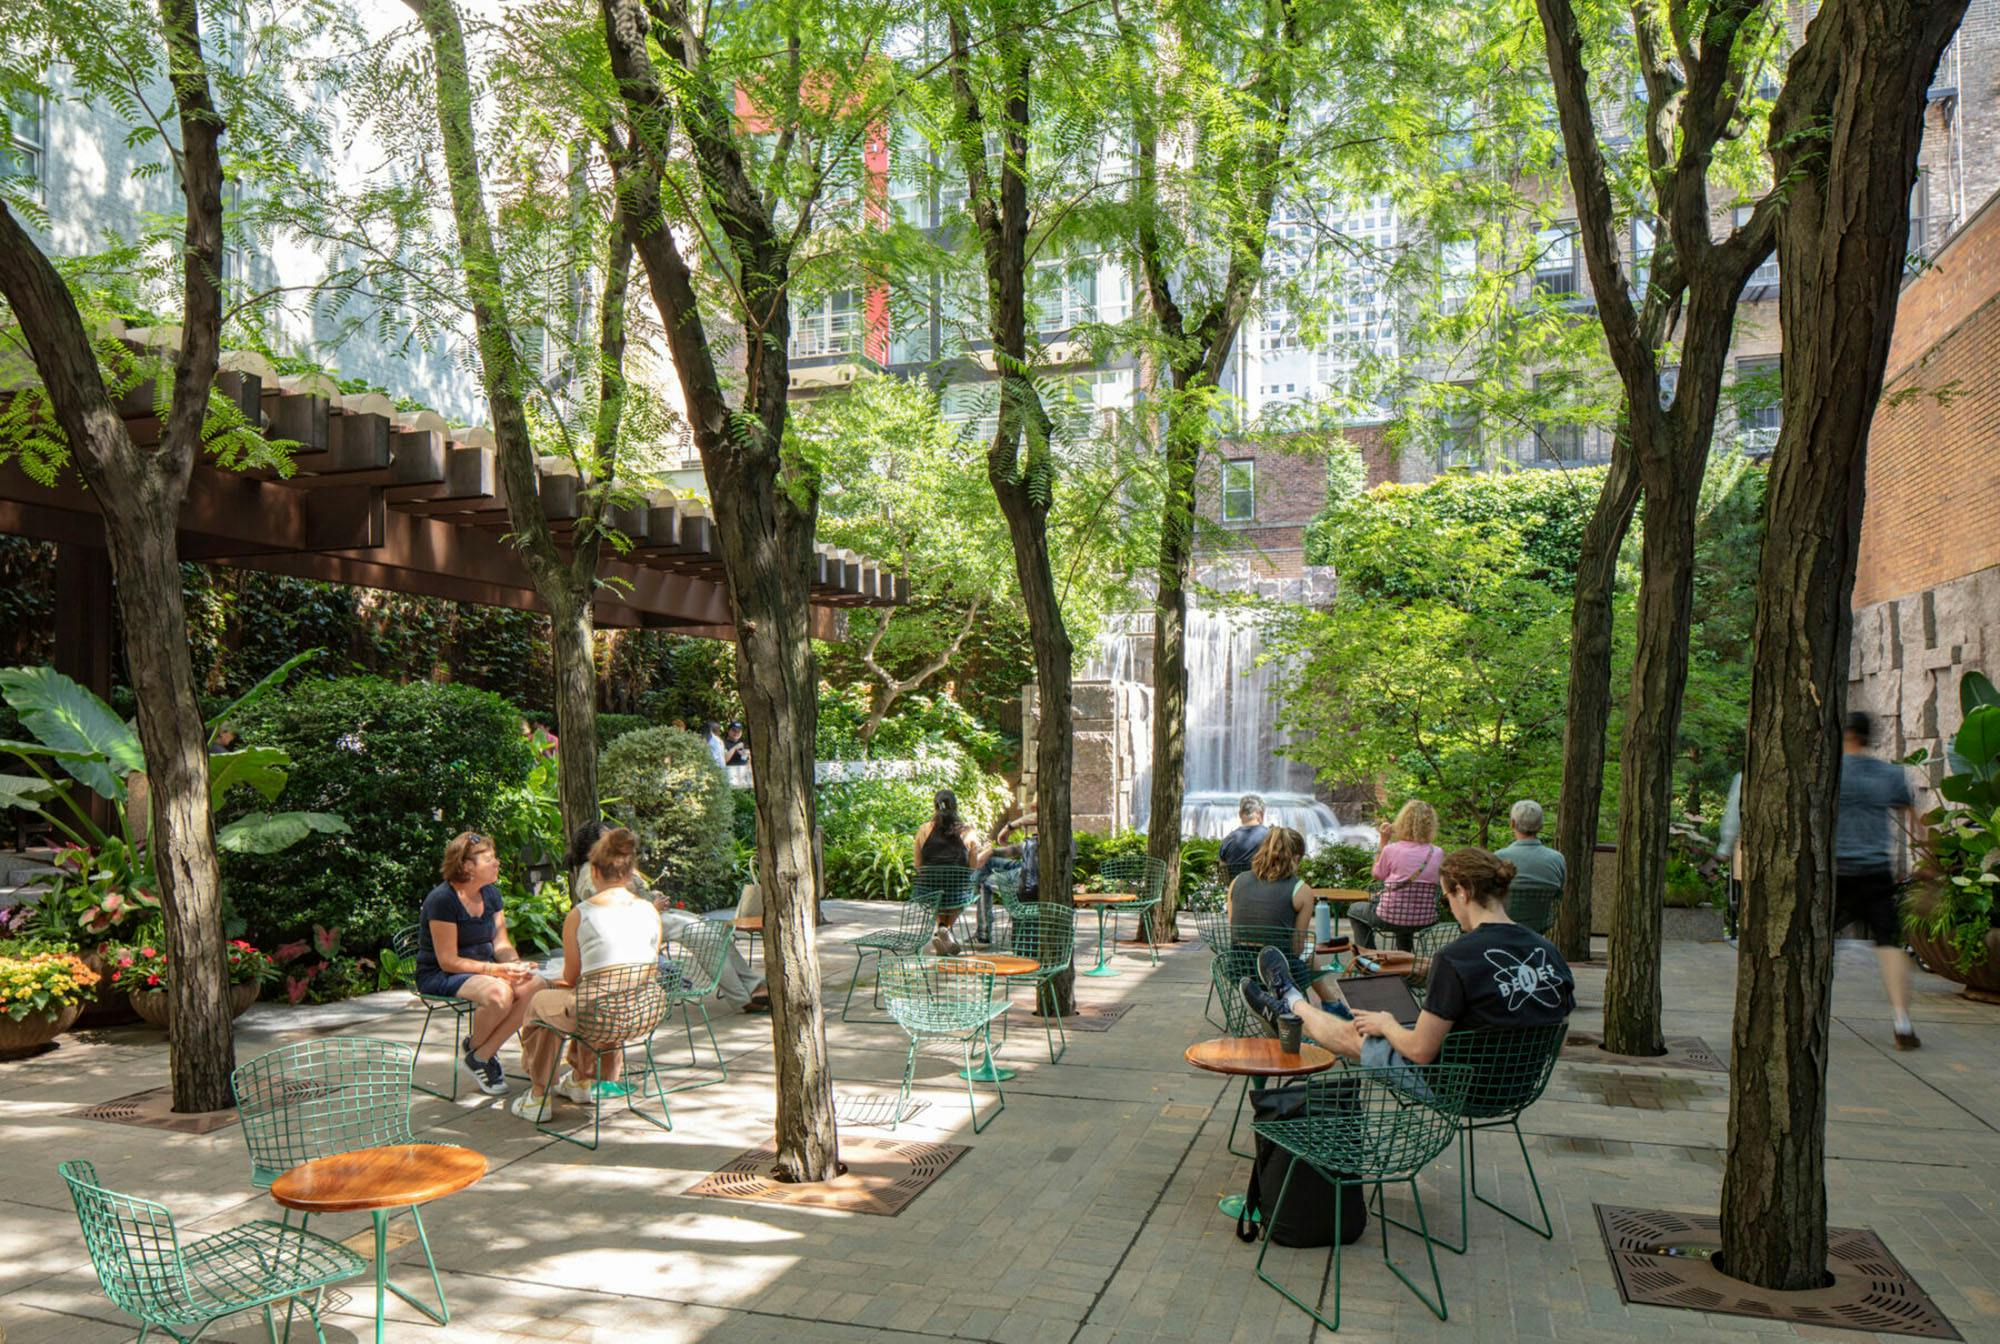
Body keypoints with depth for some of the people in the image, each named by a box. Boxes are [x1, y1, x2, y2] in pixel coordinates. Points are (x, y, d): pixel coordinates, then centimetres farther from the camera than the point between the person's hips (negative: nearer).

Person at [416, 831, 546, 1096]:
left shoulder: (491, 894, 7)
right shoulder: (442, 900, -17)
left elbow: (501, 943, 7)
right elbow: (448, 961, -19)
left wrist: (516, 964, -15)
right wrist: (496, 970, -26)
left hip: (483, 970, 7)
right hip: (438, 977, -7)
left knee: (537, 986, -20)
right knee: (499, 993, -36)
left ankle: (483, 1054, -8)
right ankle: (475, 1049, -4)